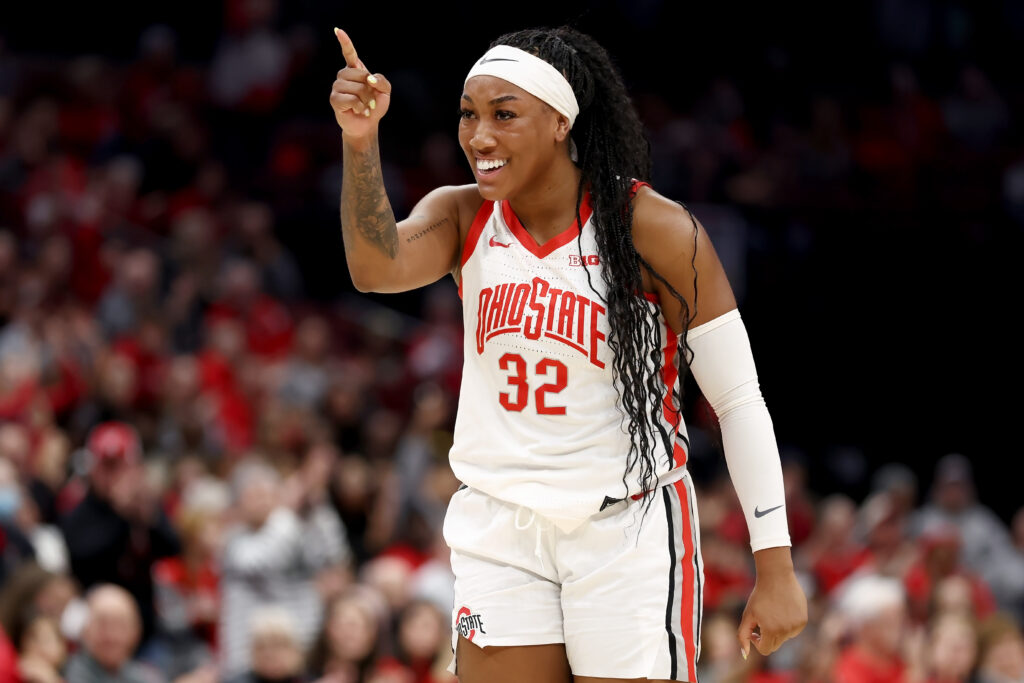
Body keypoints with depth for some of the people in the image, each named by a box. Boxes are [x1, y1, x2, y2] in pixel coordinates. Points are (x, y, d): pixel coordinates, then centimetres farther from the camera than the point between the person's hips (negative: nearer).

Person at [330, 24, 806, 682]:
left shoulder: (654, 229, -11)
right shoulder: (463, 216, 2)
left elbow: (740, 400, -9)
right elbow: (378, 269, -20)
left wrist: (776, 569, -12)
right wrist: (360, 143, -36)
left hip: (628, 529, -4)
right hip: (500, 530, 4)